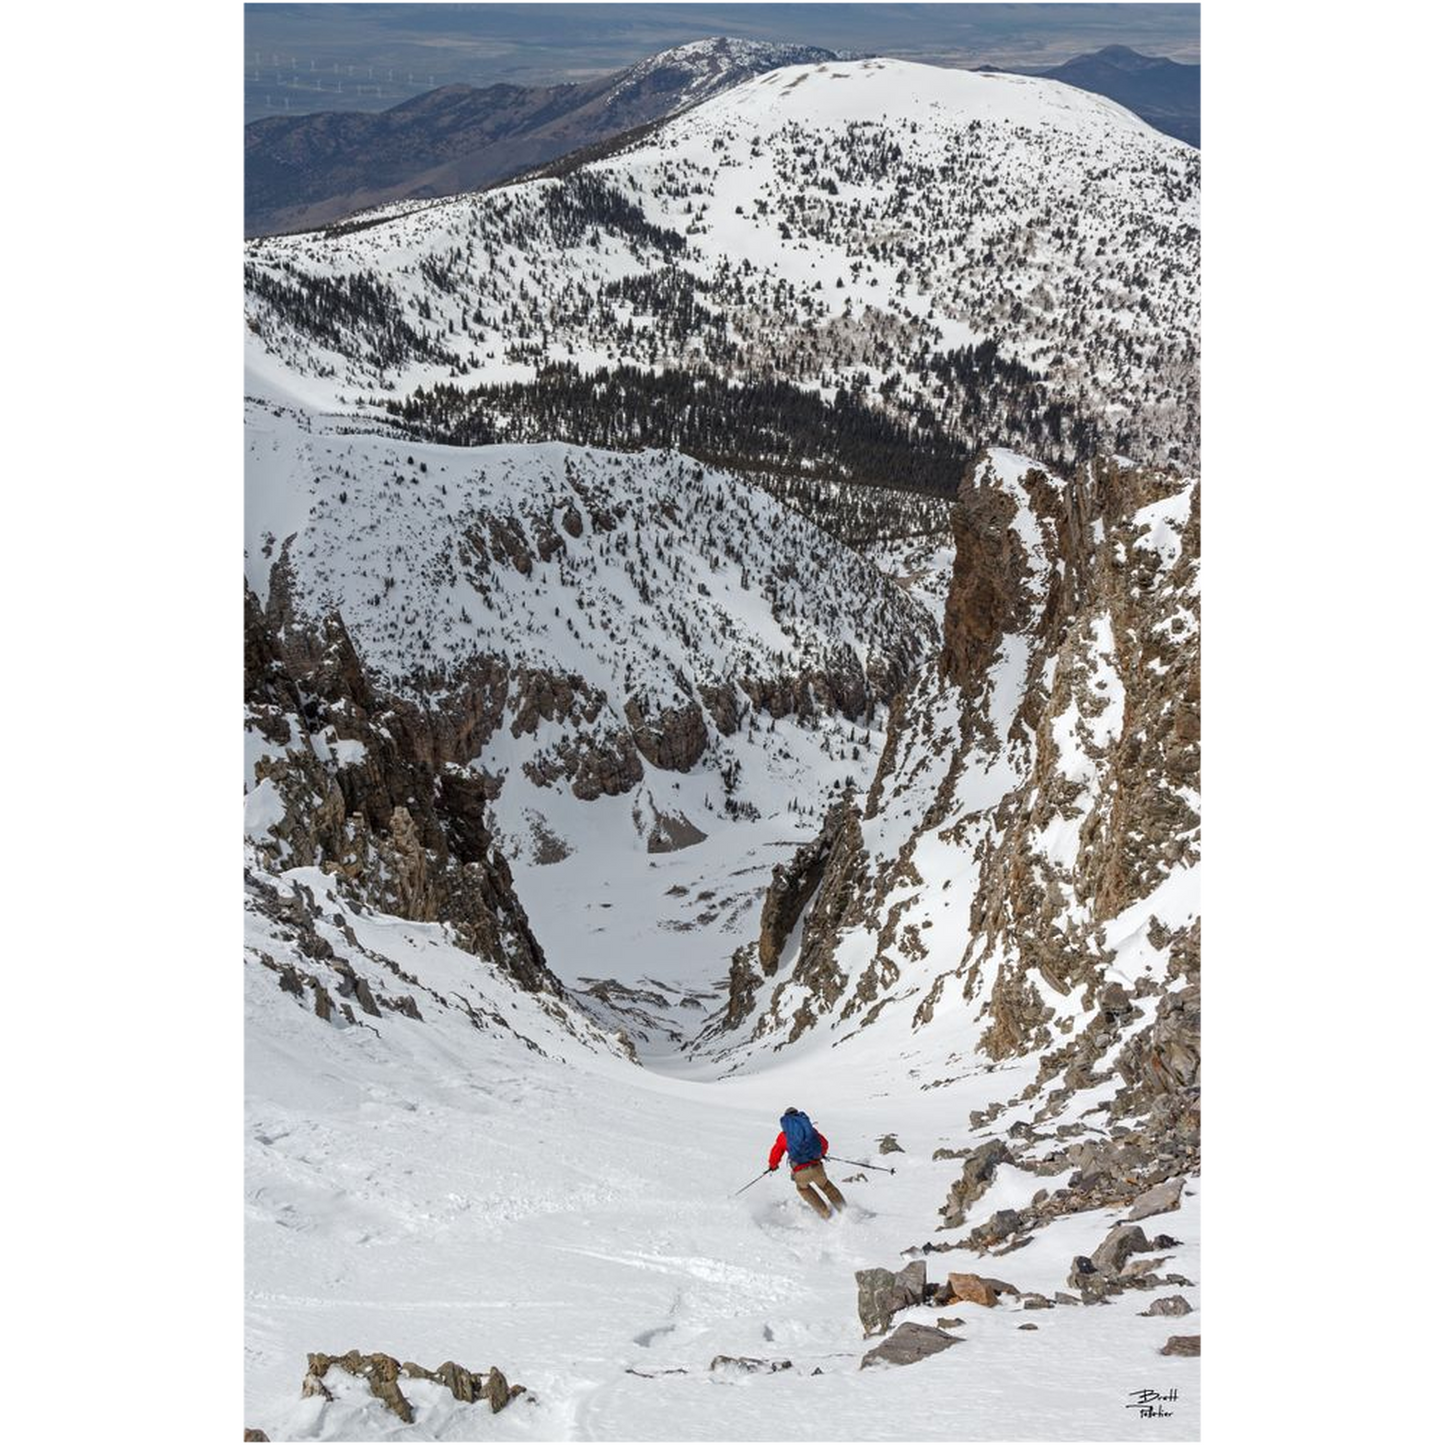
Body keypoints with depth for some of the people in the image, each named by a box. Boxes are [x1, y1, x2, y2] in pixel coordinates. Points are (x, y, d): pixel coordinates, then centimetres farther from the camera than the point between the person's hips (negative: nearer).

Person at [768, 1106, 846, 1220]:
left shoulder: (783, 1136, 9)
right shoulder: (810, 1128, 13)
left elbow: (776, 1153, 14)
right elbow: (824, 1144, 20)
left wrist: (772, 1166, 35)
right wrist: (821, 1154, 43)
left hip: (801, 1172, -1)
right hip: (816, 1167, 1)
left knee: (803, 1187, 32)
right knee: (825, 1185, 32)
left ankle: (825, 1213, 28)